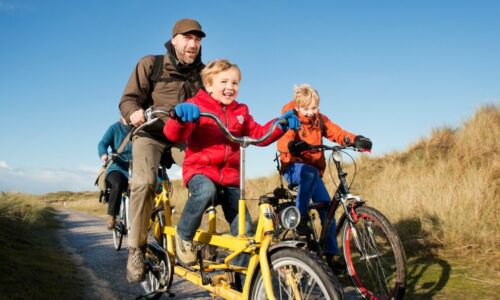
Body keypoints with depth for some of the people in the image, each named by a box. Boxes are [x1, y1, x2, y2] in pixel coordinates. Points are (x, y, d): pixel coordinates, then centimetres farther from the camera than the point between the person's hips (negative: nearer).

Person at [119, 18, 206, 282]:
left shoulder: (202, 72, 7)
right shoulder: (150, 64, -2)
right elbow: (128, 99, -6)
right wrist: (134, 113, -30)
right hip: (151, 134, -2)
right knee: (144, 182, -30)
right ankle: (137, 249, -14)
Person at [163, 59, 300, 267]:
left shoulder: (240, 112, 14)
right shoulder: (196, 107, -3)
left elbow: (260, 135, 9)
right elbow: (174, 135, -16)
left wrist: (280, 125, -8)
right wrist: (180, 117, -38)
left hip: (231, 176, 5)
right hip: (200, 169, -4)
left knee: (244, 228, -3)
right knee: (206, 191, -39)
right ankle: (184, 236, -11)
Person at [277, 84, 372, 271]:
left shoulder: (320, 120, 5)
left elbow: (337, 132, -6)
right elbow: (282, 141, -29)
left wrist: (355, 139, -26)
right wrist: (293, 145, -53)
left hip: (314, 171, 5)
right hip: (293, 168, -5)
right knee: (310, 173, -39)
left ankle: (332, 253, 3)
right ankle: (300, 216, -24)